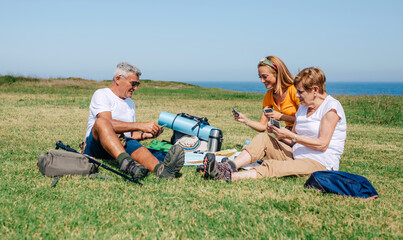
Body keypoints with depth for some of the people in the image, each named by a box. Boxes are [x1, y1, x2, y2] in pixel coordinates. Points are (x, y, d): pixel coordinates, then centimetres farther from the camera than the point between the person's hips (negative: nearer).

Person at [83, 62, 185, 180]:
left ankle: (161, 169, -65)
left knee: (138, 148, -30)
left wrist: (144, 135, 4)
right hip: (96, 144, -5)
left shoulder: (130, 103, 25)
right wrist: (140, 126, -19)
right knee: (101, 122, -37)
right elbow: (108, 123, -17)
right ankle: (126, 163, -61)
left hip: (122, 145, 5)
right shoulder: (101, 94, 1)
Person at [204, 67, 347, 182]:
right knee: (263, 138, -9)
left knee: (273, 167, -31)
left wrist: (290, 136, -16)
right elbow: (293, 141, 14)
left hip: (321, 164, -8)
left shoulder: (331, 106, -8)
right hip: (296, 155, 8)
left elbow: (322, 144, -17)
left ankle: (229, 176, -44)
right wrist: (278, 133, -6)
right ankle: (230, 166, -28)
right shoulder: (304, 107, 18)